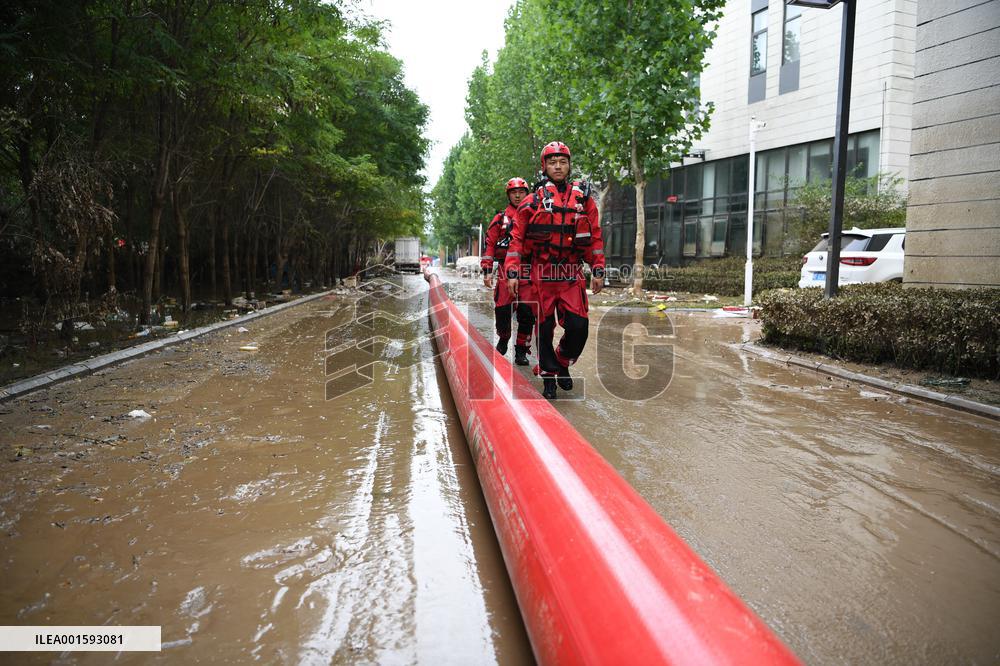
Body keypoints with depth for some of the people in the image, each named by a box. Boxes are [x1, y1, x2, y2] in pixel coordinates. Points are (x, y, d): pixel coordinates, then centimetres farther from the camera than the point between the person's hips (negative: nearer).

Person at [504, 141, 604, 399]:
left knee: (579, 328, -6)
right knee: (544, 328, 5)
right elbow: (517, 238, 2)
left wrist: (598, 271, 5)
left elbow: (595, 237, 11)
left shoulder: (583, 198, 9)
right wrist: (512, 272, -7)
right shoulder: (533, 201, 4)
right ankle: (549, 376, 22)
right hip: (541, 274, -1)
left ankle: (562, 362, 23)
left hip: (572, 274, 1)